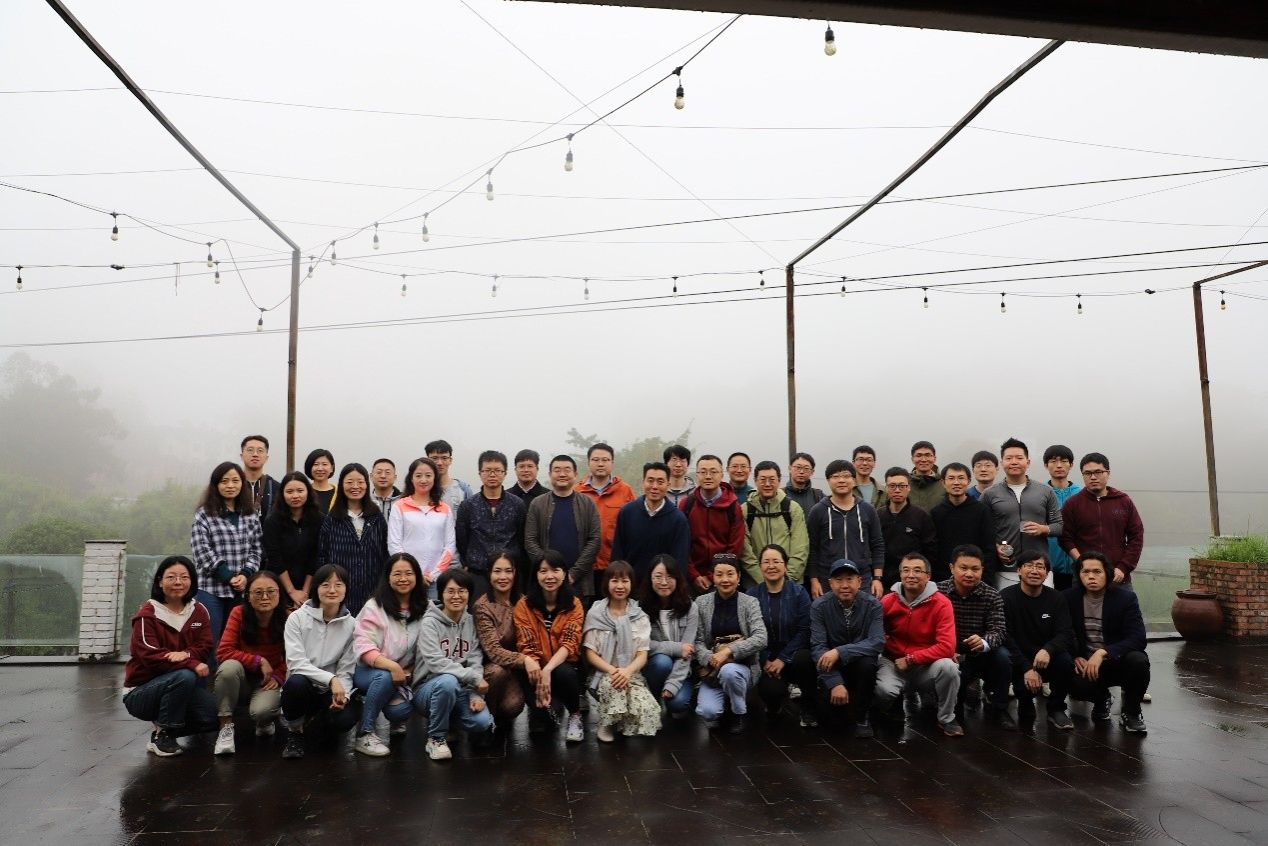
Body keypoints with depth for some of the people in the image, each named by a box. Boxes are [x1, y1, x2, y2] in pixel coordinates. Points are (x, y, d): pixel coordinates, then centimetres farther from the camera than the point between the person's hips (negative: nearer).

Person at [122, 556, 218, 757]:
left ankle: (171, 724, 9)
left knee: (213, 715, -21)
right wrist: (192, 664, -31)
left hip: (182, 687, 4)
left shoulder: (199, 611, 3)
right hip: (140, 692, -4)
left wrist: (186, 654, -27)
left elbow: (205, 647, -3)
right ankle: (161, 735, -15)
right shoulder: (147, 614, -11)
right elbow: (150, 655, -21)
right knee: (185, 676, -35)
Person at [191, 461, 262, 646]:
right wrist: (228, 577, -14)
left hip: (242, 590, 4)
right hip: (211, 589, -4)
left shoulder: (250, 515, 12)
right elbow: (202, 552, -9)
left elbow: (255, 549, 9)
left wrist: (245, 574, -8)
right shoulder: (204, 515, 0)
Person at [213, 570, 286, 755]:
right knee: (230, 666, -34)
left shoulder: (287, 619, -15)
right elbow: (223, 652, -20)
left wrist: (278, 676, -17)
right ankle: (226, 726, -17)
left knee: (261, 711, -32)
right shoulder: (238, 614, -15)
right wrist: (258, 661, -25)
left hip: (267, 683, -1)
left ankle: (266, 722, 10)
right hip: (241, 680, 1)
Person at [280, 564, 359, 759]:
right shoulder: (297, 618, -8)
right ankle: (295, 732, -6)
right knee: (296, 682, -37)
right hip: (303, 687, -2)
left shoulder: (351, 625, -2)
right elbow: (296, 663, -16)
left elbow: (346, 670, -3)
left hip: (331, 691, 2)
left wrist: (342, 694, -23)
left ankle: (313, 717, 11)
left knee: (345, 719, -28)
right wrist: (331, 679, -27)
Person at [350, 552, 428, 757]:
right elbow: (363, 646, -20)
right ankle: (364, 734, -19)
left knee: (399, 710, -26)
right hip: (368, 671, -3)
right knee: (385, 677, -37)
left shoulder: (424, 609, 1)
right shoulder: (374, 607, -10)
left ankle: (396, 720, 14)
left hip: (404, 675, 3)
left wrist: (408, 673, -14)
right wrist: (391, 666, -34)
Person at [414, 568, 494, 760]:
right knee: (448, 681, -37)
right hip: (429, 688, -4)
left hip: (460, 690, 4)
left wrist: (476, 694, -17)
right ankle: (436, 737, -14)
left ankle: (450, 719, 12)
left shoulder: (471, 622, 5)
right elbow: (436, 663, -22)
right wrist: (474, 678, -23)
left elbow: (475, 662, -1)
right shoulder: (430, 622, -10)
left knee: (482, 723, -23)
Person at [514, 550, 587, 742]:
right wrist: (534, 667, -32)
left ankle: (575, 715, -5)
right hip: (537, 669, 0)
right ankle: (540, 712, 8)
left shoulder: (574, 605, -3)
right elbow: (526, 646, -10)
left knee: (564, 673, -35)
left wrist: (547, 670, -31)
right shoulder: (524, 605, -4)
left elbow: (569, 643, -14)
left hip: (564, 667, 0)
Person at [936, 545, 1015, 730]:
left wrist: (984, 642, -40)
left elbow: (999, 630, -16)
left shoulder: (992, 596, -5)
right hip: (951, 656, -2)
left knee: (1003, 656, -28)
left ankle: (998, 710, -6)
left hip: (981, 655, 2)